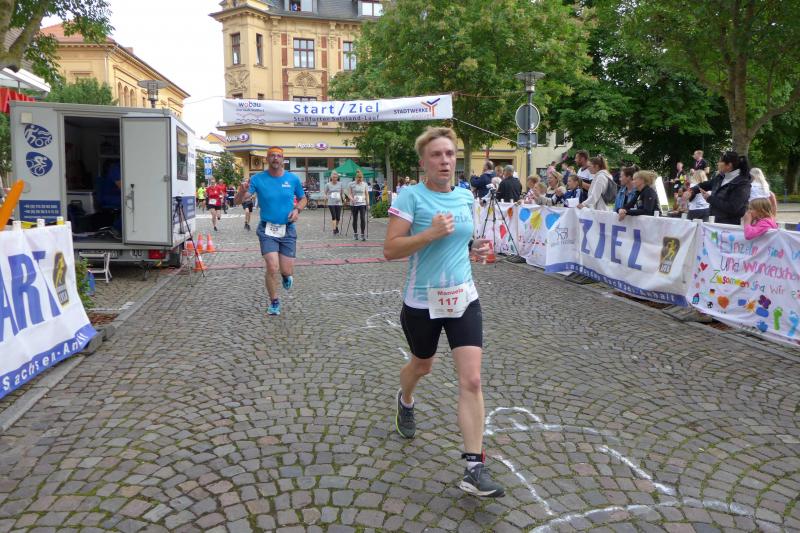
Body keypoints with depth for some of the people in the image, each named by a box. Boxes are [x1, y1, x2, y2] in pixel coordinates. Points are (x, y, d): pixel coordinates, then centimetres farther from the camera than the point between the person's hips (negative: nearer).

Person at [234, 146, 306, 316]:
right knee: (272, 268, -12)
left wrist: (297, 209, -5)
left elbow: (303, 198, 16)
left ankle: (286, 275, 40)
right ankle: (274, 302, 12)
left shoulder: (293, 179, 0)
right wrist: (242, 192, -34)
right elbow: (237, 201, -11)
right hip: (267, 230, -1)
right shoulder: (257, 179, -5)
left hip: (288, 230, 2)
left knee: (287, 271, 0)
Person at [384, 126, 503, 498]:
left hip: (463, 299, 3)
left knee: (471, 380, -6)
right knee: (422, 366, 21)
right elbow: (390, 249, -16)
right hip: (422, 302, -3)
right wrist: (431, 233, -28)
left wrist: (473, 248, 0)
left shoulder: (465, 197, 5)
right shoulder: (411, 196, -11)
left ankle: (473, 468, 1)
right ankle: (404, 401, 58)